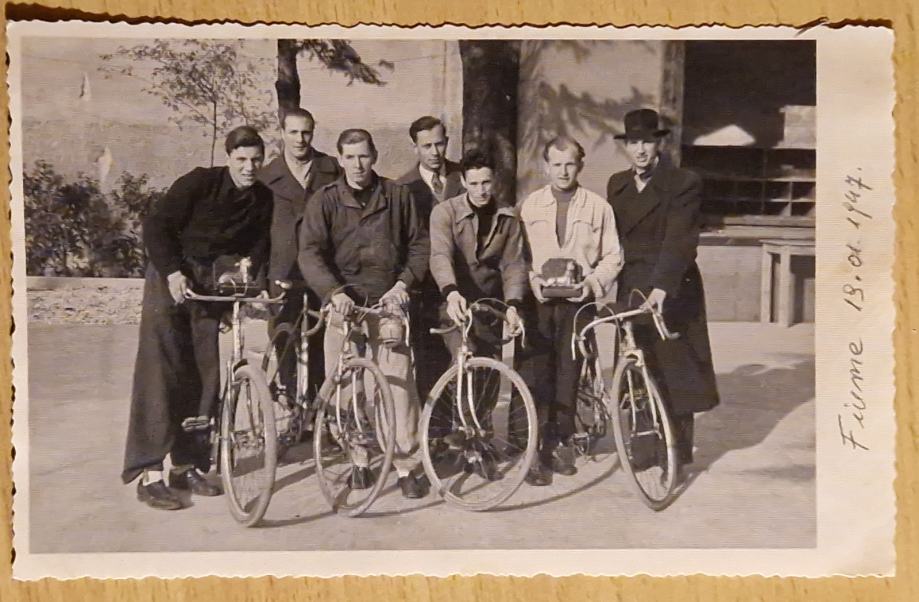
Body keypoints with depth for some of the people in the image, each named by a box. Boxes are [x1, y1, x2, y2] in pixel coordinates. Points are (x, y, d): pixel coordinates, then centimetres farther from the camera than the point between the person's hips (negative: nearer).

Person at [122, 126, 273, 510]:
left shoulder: (263, 200, 2)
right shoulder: (201, 182, -12)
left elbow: (260, 243, 9)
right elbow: (156, 226, -13)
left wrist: (251, 264, -11)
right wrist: (172, 271, -21)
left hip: (212, 287, 5)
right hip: (171, 279, -5)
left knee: (204, 375, 4)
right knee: (161, 373, -9)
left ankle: (187, 465, 16)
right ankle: (150, 474, -6)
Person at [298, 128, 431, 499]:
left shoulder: (397, 196, 8)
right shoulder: (324, 201, 4)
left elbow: (420, 244, 12)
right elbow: (310, 253, -6)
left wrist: (403, 283, -3)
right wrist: (335, 292, -21)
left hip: (388, 302, 0)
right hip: (343, 303, 0)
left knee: (399, 383, -7)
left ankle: (407, 465, 4)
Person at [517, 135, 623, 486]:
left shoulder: (598, 207, 7)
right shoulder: (529, 206, 9)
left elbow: (613, 257, 7)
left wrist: (592, 282, -9)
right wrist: (532, 278, -9)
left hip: (578, 301, 0)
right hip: (537, 300, 0)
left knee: (568, 373, 3)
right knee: (535, 374, -5)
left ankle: (560, 441, 20)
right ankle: (539, 450, 2)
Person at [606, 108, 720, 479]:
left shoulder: (683, 183, -6)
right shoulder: (617, 185, 12)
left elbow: (680, 239, -17)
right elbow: (613, 237, 11)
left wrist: (662, 286, -29)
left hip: (672, 292, -4)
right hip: (631, 288, 5)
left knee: (674, 371, 1)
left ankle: (678, 452, 13)